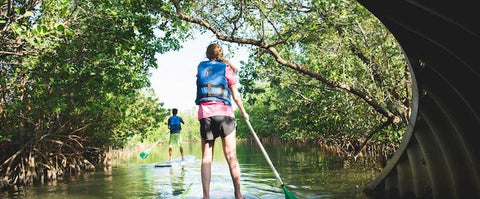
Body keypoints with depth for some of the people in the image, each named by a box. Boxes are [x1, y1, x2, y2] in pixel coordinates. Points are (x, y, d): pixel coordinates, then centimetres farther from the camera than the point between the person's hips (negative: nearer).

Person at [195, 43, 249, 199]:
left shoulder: (201, 67, 16)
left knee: (206, 157, 2)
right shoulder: (226, 68, 8)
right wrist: (243, 112, 21)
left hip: (204, 113, 2)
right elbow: (236, 95, 8)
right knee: (231, 156, -4)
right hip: (224, 113, -2)